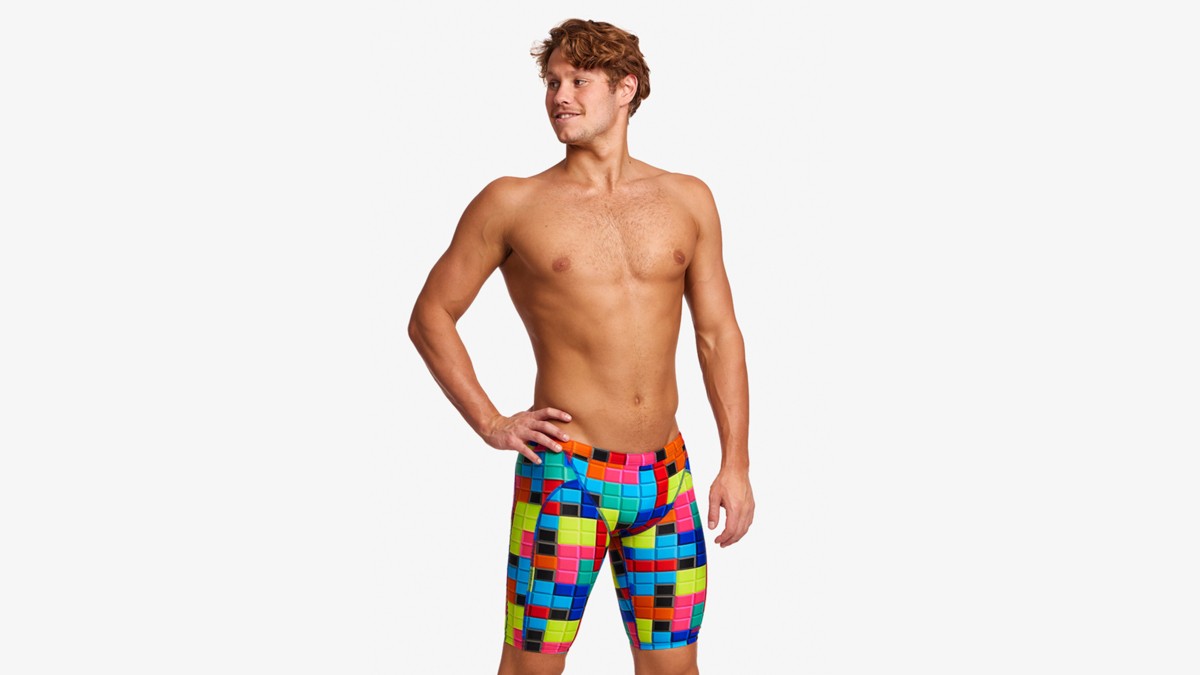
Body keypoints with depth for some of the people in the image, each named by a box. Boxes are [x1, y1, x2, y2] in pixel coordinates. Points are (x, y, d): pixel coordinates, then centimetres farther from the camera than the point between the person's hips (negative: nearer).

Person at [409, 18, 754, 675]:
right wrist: (490, 424, -2)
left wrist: (735, 463, 5)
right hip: (563, 474, -3)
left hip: (666, 476, 3)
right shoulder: (512, 203, 0)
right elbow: (430, 317, 6)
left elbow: (719, 334, 10)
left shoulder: (687, 200, 7)